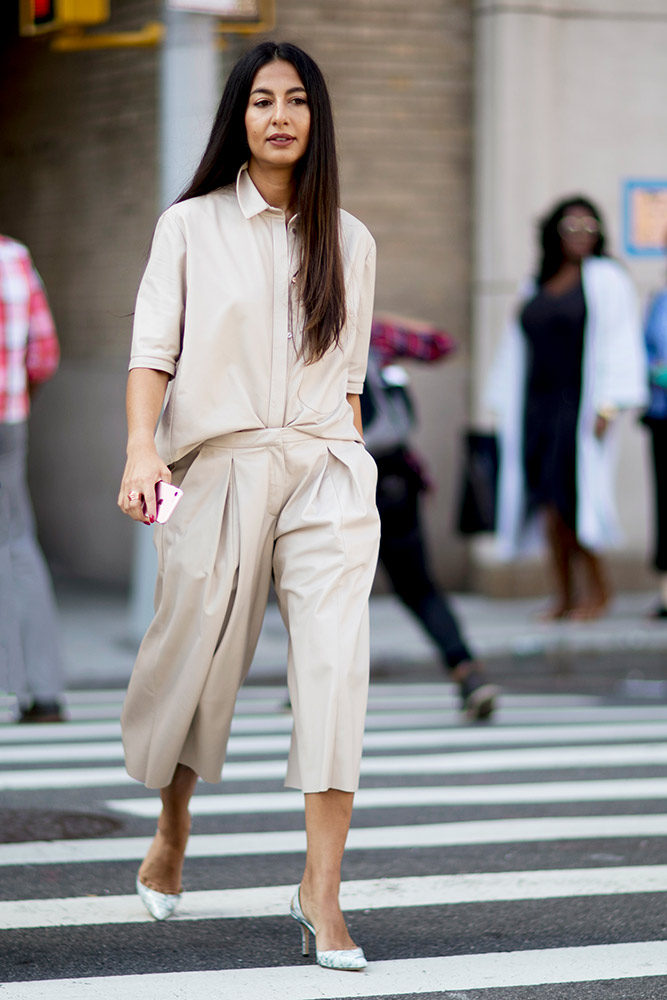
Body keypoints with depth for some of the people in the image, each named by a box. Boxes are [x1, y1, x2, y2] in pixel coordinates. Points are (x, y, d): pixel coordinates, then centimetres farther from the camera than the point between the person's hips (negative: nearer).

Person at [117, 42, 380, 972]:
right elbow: (153, 350, -1)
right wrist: (142, 447, -16)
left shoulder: (350, 242, 12)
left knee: (337, 667, -14)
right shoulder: (191, 226, 5)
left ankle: (321, 886, -13)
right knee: (197, 658, 9)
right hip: (220, 467, -1)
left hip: (325, 471, 1)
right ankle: (172, 834, 37)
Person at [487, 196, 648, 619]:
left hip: (579, 405, -6)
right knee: (548, 504, 1)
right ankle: (565, 595, 7)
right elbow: (517, 349, 20)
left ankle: (599, 589, 4)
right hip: (537, 406, 6)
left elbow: (619, 345, -7)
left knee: (569, 499, -10)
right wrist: (507, 407, 14)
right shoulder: (536, 287, 17)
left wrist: (608, 406, -16)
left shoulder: (606, 279, -1)